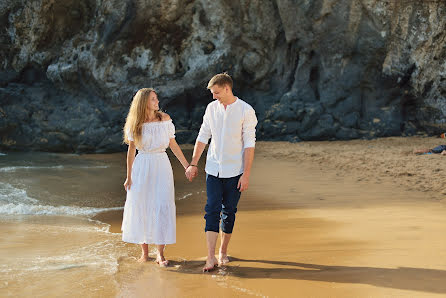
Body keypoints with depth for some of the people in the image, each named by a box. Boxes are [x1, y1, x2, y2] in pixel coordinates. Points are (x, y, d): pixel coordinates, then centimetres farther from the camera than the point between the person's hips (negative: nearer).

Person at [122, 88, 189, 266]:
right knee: (140, 208, 3)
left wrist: (187, 165, 6)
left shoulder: (165, 119, 1)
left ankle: (160, 254, 1)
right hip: (142, 167, 0)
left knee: (162, 208, -6)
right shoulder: (135, 125, -2)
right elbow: (131, 150, 4)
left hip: (161, 166, 0)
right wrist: (129, 176, 4)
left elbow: (173, 145, 7)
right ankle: (144, 252, 18)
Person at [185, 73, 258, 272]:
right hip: (213, 169, 3)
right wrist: (193, 164, 10)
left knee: (229, 212, 6)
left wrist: (246, 174, -12)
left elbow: (249, 144, -9)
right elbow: (203, 136, 12)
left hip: (234, 172, -3)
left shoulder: (246, 111, -8)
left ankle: (223, 252, 22)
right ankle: (211, 257, -8)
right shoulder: (211, 108, 5)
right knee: (212, 210, -6)